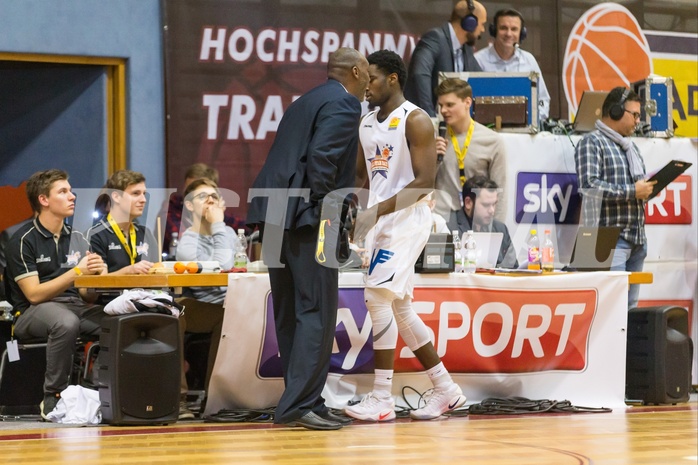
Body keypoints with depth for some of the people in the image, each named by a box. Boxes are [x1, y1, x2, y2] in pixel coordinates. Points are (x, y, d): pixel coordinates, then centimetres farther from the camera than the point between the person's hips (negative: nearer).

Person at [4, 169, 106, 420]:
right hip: (32, 314, -5)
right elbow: (34, 294, -12)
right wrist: (77, 272, -18)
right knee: (66, 322, -40)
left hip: (75, 307, 5)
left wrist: (98, 276, -11)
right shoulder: (23, 240, -5)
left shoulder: (77, 239, 14)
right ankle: (52, 399, -26)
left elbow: (87, 296, 12)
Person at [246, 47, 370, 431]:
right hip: (305, 217, -9)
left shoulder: (306, 101, 23)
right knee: (317, 312, -7)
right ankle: (300, 404, -11)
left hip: (274, 215, 9)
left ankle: (299, 402, 16)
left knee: (290, 313, 11)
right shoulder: (344, 104, -5)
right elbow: (321, 156, -19)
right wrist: (324, 204, -13)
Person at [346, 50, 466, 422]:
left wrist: (378, 210, -25)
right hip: (380, 222, 9)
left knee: (378, 296, -18)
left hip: (407, 219, -9)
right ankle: (446, 391, 20)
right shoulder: (367, 124, 14)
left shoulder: (415, 121, -11)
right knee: (399, 309, 10)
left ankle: (382, 398, -15)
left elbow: (425, 181, -18)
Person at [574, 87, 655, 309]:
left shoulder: (630, 146, 22)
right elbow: (589, 186, -18)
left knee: (631, 305, 7)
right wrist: (632, 192, -15)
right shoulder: (592, 143, -5)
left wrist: (647, 190, 8)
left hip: (637, 239, 8)